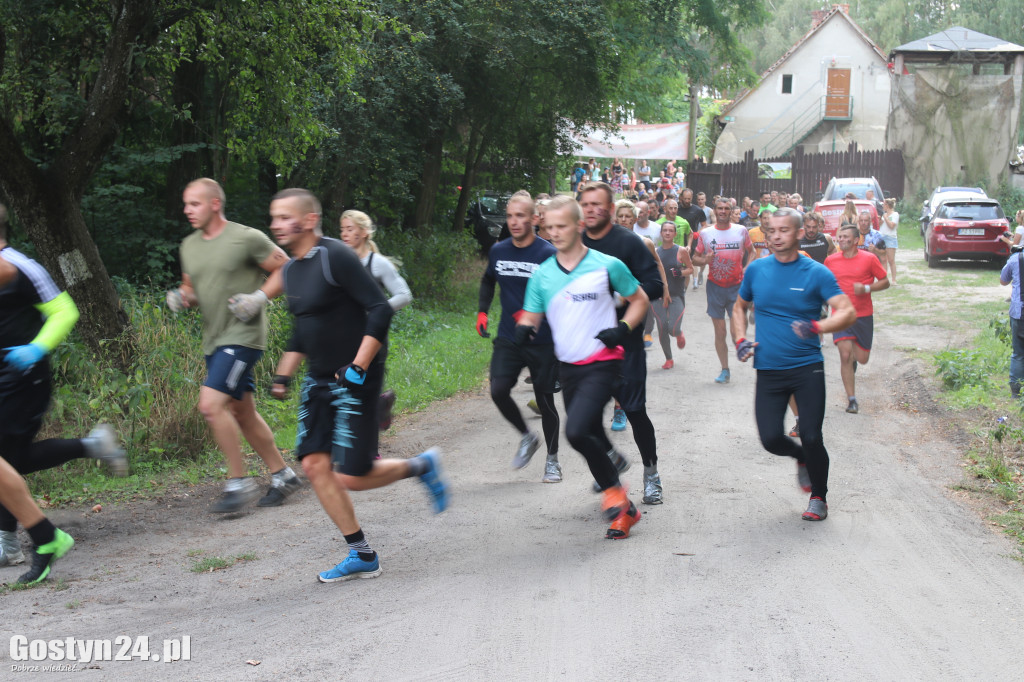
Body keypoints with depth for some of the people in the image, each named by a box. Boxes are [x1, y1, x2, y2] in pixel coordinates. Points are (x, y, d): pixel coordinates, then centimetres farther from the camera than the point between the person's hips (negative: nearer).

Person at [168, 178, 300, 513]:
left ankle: (239, 482, -9)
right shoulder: (189, 246, 11)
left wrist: (259, 298, -17)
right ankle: (283, 475, 26)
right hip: (213, 340, 8)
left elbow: (286, 269, -4)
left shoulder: (247, 238, -11)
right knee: (242, 413, 12)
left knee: (211, 404, -19)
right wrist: (181, 298, 0)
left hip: (242, 337, -8)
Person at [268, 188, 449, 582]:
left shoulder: (335, 257, -15)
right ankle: (362, 556, 10)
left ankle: (421, 466, 17)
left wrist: (358, 367, -24)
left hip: (354, 382, -8)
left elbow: (380, 310, -20)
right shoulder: (291, 269, 11)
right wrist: (283, 375, 16)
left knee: (351, 476, -10)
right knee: (314, 464, -1)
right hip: (319, 381, 8)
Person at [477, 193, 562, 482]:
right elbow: (488, 281, 25)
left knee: (544, 399, 3)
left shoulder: (548, 254, -11)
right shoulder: (498, 251, 4)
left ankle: (553, 460, 21)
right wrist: (482, 311, 13)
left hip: (542, 341, -4)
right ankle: (527, 437, 15)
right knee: (498, 390, -12)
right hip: (508, 338, 4)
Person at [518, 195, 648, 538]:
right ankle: (623, 508, 33)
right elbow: (531, 314, 10)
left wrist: (623, 328, -11)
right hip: (568, 367, 6)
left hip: (602, 363, -5)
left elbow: (639, 299, 7)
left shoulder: (607, 265, -6)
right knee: (592, 437, 13)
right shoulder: (542, 274, 4)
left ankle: (614, 491, -2)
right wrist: (524, 328, -14)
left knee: (576, 431, -23)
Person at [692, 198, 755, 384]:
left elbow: (751, 252, 13)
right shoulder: (705, 233, 2)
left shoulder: (741, 231, 2)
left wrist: (746, 270, -4)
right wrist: (704, 260, -15)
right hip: (715, 286, 1)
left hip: (737, 286, -1)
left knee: (737, 333, -8)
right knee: (719, 332, 2)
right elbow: (695, 258, 8)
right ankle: (725, 370, 13)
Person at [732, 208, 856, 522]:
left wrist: (817, 327, -30)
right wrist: (740, 340, 5)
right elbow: (739, 307, 23)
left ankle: (819, 497, 19)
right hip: (768, 370, 3)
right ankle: (802, 458, 30)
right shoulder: (756, 270, 6)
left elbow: (847, 312, -13)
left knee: (811, 437, -6)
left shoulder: (816, 273, -5)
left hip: (807, 368, -3)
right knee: (771, 438, -6)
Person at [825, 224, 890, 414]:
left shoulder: (869, 259, -3)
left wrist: (866, 288, -15)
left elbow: (885, 282, 1)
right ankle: (851, 399, -5)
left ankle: (853, 357, 43)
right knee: (845, 355, -13)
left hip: (863, 315, 0)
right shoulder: (830, 261, 2)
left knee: (862, 359, 4)